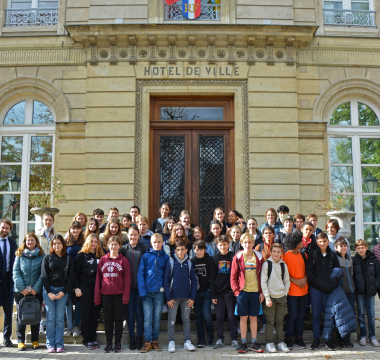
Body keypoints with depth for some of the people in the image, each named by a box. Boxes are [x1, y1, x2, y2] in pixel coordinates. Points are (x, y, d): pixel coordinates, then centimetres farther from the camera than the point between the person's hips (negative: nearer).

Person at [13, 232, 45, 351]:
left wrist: (36, 288, -11)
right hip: (20, 291, 0)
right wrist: (22, 288, -11)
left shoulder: (41, 256, 1)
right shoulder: (19, 255, 3)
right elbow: (16, 272, -3)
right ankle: (21, 341, 15)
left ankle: (35, 340, 17)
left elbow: (43, 274, -3)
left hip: (36, 291, 0)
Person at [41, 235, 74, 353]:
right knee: (50, 318, 0)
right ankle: (50, 344, 7)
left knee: (60, 318, 1)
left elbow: (71, 277, 4)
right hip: (48, 290, 0)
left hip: (63, 291, 0)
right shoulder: (47, 258, 7)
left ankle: (59, 344, 7)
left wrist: (64, 292, -6)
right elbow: (44, 276, 2)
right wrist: (49, 292, -7)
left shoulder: (68, 259, 7)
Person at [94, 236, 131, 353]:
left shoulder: (123, 260, -2)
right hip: (105, 294, 2)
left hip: (119, 294, -2)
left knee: (118, 319, 7)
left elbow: (127, 280, -3)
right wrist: (97, 297, 1)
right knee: (108, 319, 10)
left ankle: (117, 343, 16)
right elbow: (98, 279, 6)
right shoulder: (103, 260, 5)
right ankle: (108, 343, 19)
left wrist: (125, 297, -10)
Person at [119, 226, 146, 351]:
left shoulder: (143, 248, 1)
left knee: (139, 312, 4)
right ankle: (132, 339, 15)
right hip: (128, 285, 1)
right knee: (130, 312, 6)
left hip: (140, 284, -1)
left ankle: (139, 338, 14)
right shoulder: (124, 248, 5)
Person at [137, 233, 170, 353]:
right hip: (147, 291, -1)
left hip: (159, 292, 1)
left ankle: (155, 341, 19)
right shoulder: (146, 256, 0)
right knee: (147, 318, 0)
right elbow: (140, 274, -3)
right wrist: (142, 291, -11)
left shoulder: (166, 257, 5)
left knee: (157, 318, 8)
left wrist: (165, 290, -5)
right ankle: (148, 342, 8)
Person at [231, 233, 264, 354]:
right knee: (243, 317, 5)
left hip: (255, 291, 1)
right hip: (242, 291, -1)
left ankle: (254, 343, 17)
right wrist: (236, 291, -8)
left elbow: (262, 275, 6)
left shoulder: (259, 257, 3)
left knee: (254, 317, 8)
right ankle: (243, 343, 14)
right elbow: (233, 276, 0)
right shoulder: (238, 257, -1)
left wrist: (262, 292, 1)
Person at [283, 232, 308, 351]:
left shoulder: (303, 255, 9)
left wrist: (305, 278, -4)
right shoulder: (286, 256, -9)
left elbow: (306, 269, 14)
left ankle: (299, 338, 21)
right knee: (292, 315, -2)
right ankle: (288, 339, 9)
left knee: (301, 315, 11)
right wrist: (295, 281, -16)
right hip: (292, 290, -6)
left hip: (303, 289, 6)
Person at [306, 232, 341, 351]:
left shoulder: (332, 255, 8)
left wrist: (333, 285, -6)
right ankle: (316, 339, 13)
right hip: (315, 288, -1)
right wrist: (318, 283, -12)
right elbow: (309, 272, -2)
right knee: (316, 314, 4)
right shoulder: (312, 254, 3)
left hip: (329, 289, 1)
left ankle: (328, 339, 14)